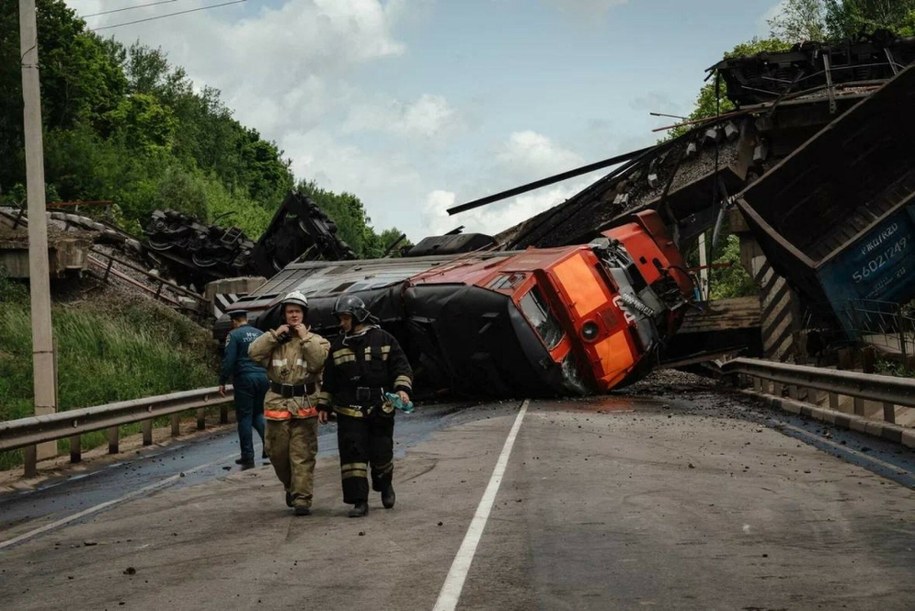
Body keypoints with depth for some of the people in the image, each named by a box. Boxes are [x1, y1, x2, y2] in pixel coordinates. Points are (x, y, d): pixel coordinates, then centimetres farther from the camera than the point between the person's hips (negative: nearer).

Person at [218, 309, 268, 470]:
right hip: (262, 377, 5)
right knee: (258, 413, 19)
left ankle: (248, 457, 0)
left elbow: (228, 360, -11)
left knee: (244, 417, 1)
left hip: (244, 378, -5)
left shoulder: (234, 335, -5)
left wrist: (222, 381, -5)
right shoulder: (260, 334, 11)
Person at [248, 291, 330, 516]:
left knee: (303, 455, -3)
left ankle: (302, 498, 0)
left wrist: (305, 338, -13)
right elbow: (254, 353, -5)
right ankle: (290, 486, 34)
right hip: (278, 403, 3)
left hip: (305, 406, -3)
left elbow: (319, 362, -15)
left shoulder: (316, 340, 4)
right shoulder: (274, 340, 10)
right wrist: (274, 335, -8)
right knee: (278, 452, 10)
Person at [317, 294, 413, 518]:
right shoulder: (338, 346, 10)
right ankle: (359, 501, -1)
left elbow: (401, 367, 0)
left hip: (380, 410, -2)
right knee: (352, 455, -6)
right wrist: (323, 406, 12)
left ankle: (385, 485, 35)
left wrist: (402, 388, -16)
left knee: (381, 453, 5)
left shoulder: (383, 339, 1)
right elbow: (329, 380, 15)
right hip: (349, 412, 2)